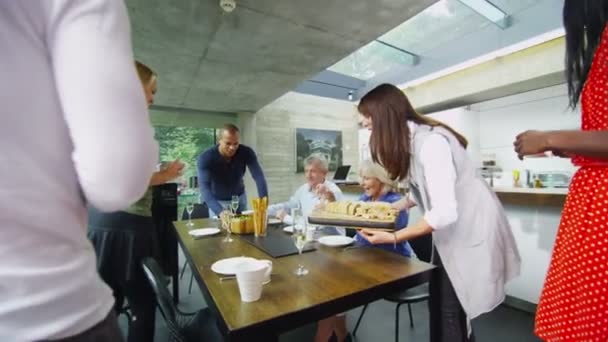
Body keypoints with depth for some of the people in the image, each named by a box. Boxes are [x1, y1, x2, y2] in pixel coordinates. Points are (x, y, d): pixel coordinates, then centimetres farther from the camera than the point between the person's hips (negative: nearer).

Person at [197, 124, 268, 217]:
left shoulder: (246, 153, -22)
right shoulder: (205, 158, -28)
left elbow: (259, 177, -30)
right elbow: (204, 188, -38)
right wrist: (220, 211, -53)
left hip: (239, 198, 2)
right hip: (217, 201, -2)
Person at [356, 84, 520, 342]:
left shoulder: (431, 141, -28)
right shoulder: (408, 141, -1)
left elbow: (445, 212, -32)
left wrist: (393, 237, -32)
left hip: (473, 230, -8)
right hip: (450, 230, 8)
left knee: (451, 310, 0)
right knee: (438, 303, 14)